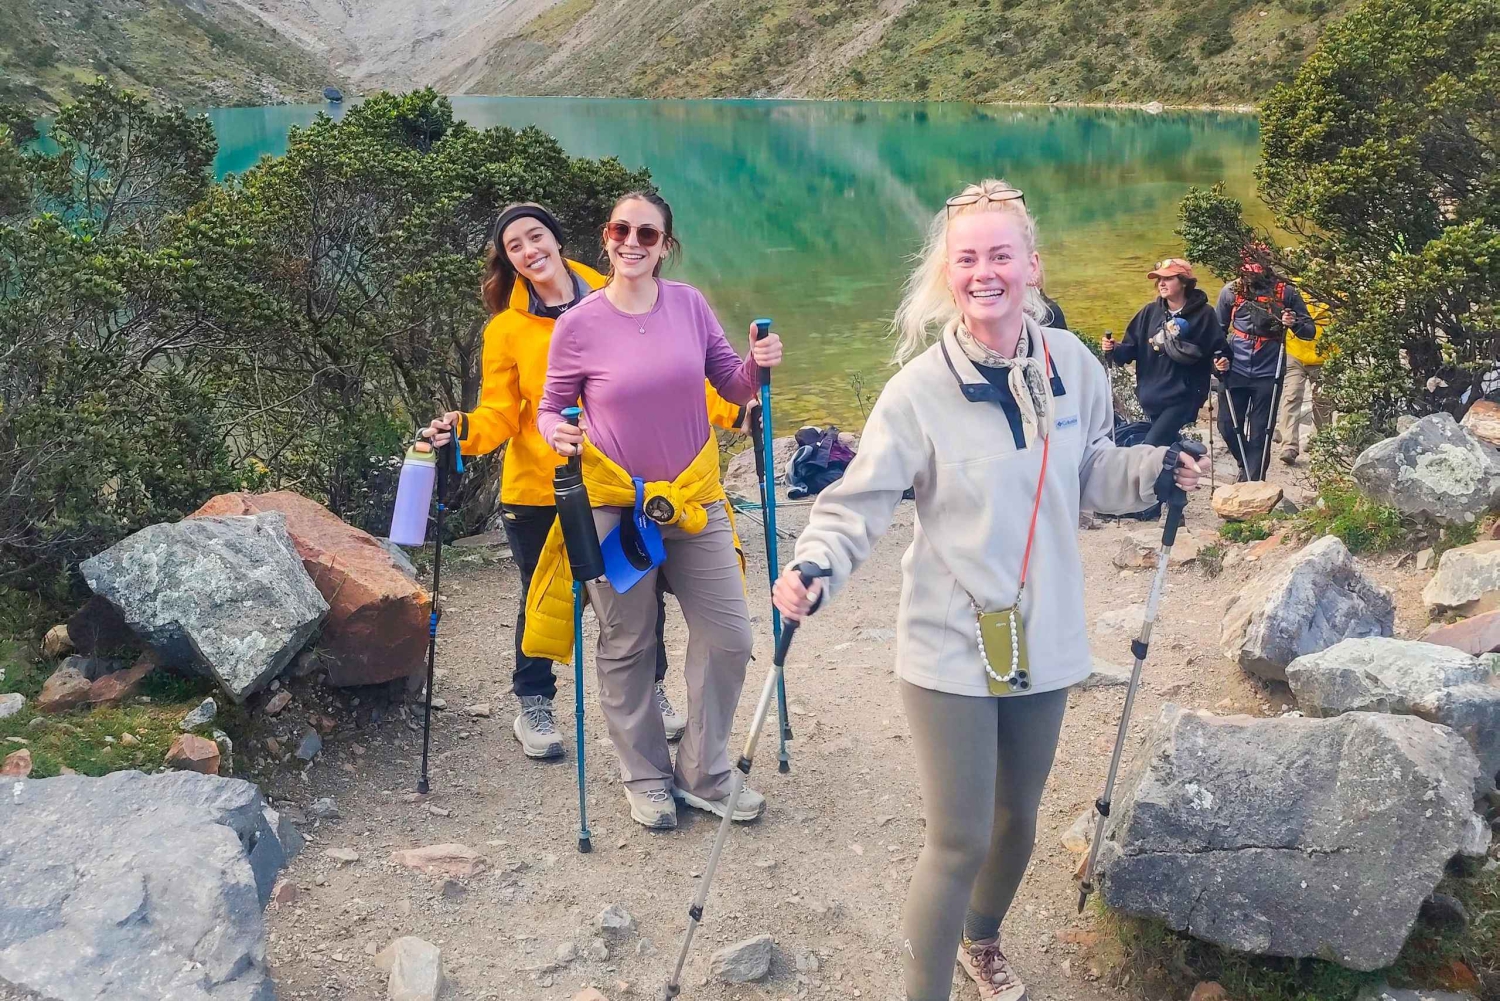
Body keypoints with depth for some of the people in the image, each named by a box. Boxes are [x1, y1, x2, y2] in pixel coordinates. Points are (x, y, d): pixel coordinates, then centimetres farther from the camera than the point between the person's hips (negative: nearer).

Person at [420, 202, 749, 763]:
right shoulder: (506, 328, -2)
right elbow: (501, 412, -4)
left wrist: (728, 410, -7)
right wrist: (464, 431, -25)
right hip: (537, 490, -1)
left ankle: (652, 691, 34)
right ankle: (534, 708, 31)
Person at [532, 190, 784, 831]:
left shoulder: (689, 305, -1)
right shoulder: (578, 326, -9)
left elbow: (732, 388, 7)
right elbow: (550, 408, 2)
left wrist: (757, 366, -14)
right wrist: (557, 433, -19)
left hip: (694, 499, 3)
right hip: (614, 507, -3)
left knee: (728, 637, 6)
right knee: (627, 649, 10)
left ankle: (705, 773, 25)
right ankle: (646, 779, 29)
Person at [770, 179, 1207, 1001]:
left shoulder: (1071, 364, -2)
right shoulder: (921, 386, -15)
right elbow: (862, 499, -15)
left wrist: (1154, 472, -6)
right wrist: (814, 566, -32)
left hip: (1044, 638, 5)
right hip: (951, 647, -5)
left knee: (1017, 817, 21)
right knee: (959, 842, -3)